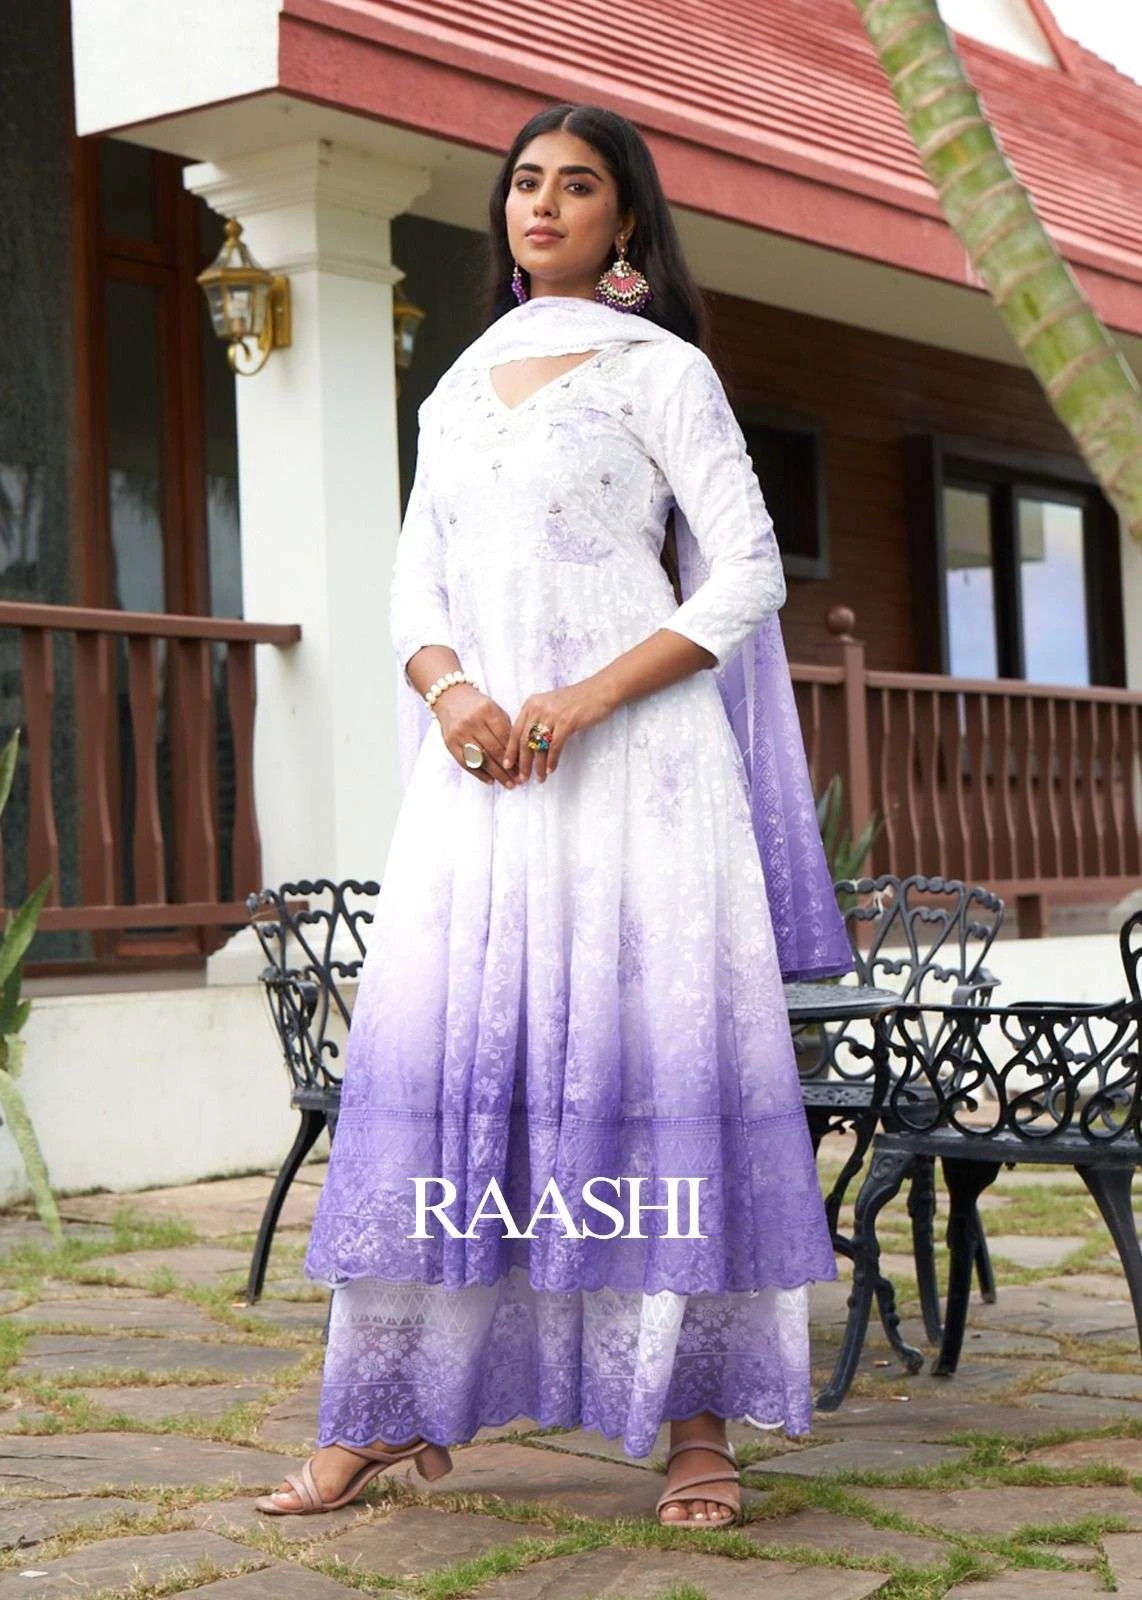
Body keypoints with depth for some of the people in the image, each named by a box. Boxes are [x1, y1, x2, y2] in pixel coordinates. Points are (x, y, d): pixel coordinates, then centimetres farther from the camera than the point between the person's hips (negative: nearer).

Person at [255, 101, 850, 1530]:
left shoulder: (661, 370, 6)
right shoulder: (457, 393, 21)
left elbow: (746, 573, -2)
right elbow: (415, 586, 16)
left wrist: (587, 699, -14)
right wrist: (448, 687, -7)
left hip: (633, 756, -4)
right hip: (480, 766, 4)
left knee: (654, 1052, -7)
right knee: (432, 1053, -3)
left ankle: (698, 1420, -2)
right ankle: (389, 1412, 1)